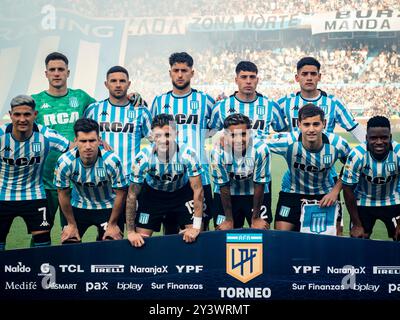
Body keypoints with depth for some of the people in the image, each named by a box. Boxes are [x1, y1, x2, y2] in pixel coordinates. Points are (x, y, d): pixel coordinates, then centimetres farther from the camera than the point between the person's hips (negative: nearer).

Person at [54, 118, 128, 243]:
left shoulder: (112, 161, -29)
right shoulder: (64, 162, -23)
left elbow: (120, 193, -15)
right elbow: (63, 194, -7)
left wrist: (112, 224, -8)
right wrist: (72, 225, 1)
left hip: (108, 208, -2)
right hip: (79, 206, 2)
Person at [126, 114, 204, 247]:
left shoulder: (187, 154, -31)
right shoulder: (143, 157, -30)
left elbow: (198, 190, -22)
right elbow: (132, 195, -20)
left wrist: (196, 226, -25)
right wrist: (130, 231, -18)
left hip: (182, 191, 0)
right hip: (153, 193, 0)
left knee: (195, 236, -9)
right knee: (140, 239, -3)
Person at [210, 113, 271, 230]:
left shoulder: (260, 149, -28)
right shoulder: (218, 153, -25)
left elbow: (259, 185, -18)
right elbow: (223, 186, -14)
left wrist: (256, 218, -9)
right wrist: (229, 219, -7)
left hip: (255, 194, 0)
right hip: (228, 194, 1)